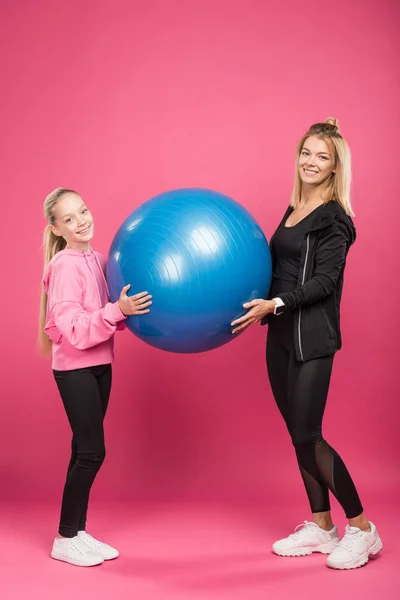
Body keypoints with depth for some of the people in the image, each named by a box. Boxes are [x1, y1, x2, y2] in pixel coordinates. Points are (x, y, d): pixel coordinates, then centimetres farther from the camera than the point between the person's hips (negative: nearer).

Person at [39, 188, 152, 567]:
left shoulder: (96, 259, 7)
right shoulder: (65, 265, -16)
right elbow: (74, 330, -22)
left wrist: (132, 309, -3)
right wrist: (117, 310, -31)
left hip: (99, 365, 7)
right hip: (75, 369, -7)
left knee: (85, 451, 11)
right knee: (91, 451, -5)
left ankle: (79, 533, 22)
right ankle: (65, 539, 10)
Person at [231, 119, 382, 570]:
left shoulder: (334, 218, -8)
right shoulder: (294, 211, 14)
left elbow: (323, 282, -15)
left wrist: (275, 304, -24)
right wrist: (256, 308, 12)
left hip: (311, 338, -8)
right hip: (281, 336, 8)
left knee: (307, 436, -7)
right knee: (298, 434, 11)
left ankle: (362, 529, 9)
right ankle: (320, 527, 24)